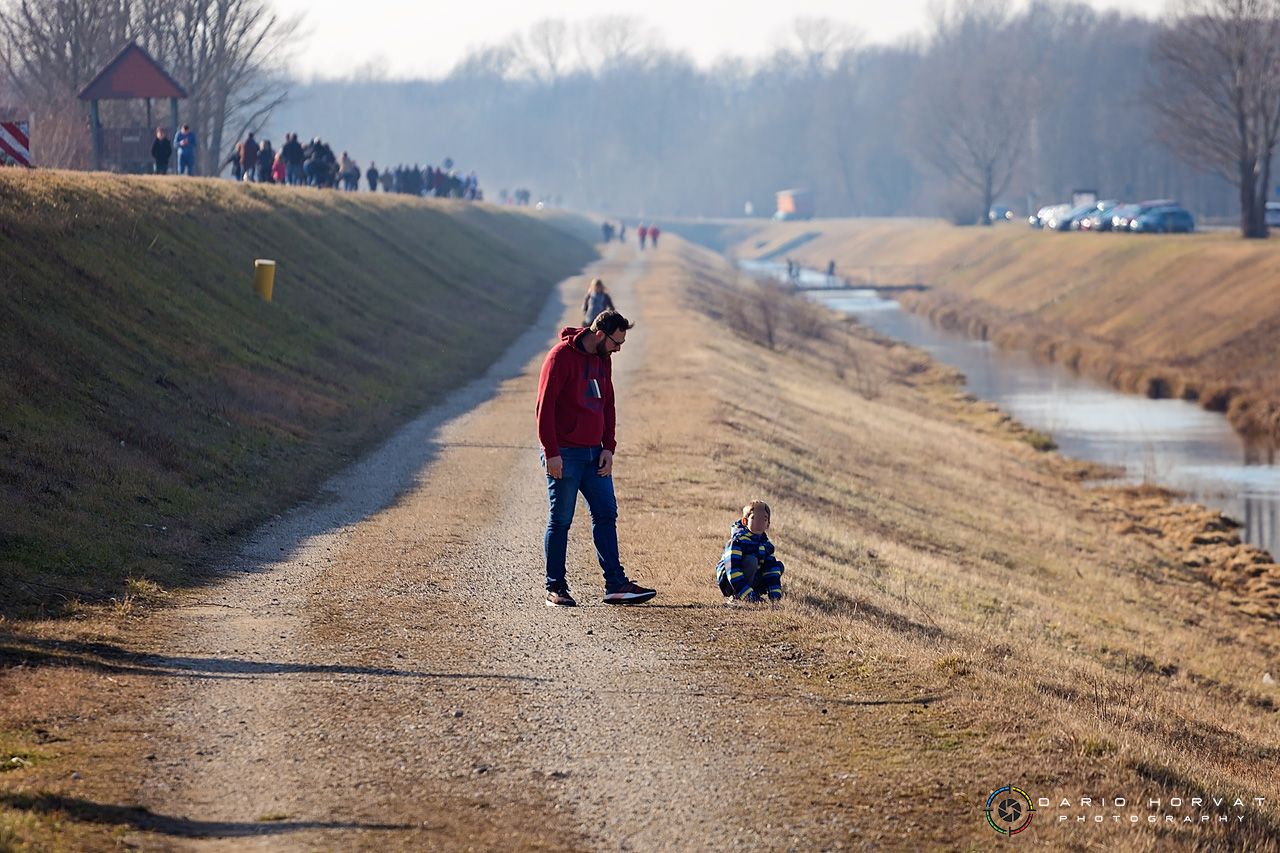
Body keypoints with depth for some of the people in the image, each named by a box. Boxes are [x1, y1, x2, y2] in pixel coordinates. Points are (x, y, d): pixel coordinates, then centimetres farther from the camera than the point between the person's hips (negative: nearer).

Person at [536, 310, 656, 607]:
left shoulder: (603, 360, 12)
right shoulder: (562, 356, -13)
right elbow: (544, 406, -16)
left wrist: (608, 448, 7)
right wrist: (552, 452, -19)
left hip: (594, 454, 8)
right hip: (564, 454, -8)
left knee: (606, 515, 5)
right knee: (560, 521, 0)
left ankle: (616, 585, 6)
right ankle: (555, 589, 7)